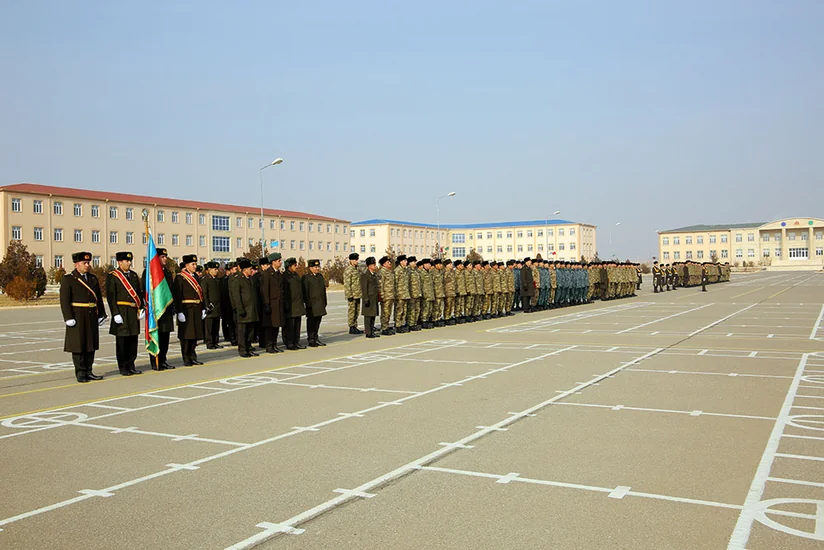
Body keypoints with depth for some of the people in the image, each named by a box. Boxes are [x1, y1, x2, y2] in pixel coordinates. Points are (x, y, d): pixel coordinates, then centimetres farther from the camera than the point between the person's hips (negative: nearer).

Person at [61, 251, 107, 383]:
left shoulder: (93, 278, 13)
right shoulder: (67, 279, -5)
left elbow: (99, 298, 15)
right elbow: (64, 300, -10)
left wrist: (101, 314, 10)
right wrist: (68, 318, -16)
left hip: (92, 317, 6)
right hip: (77, 317, -6)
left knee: (91, 344, 7)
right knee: (78, 344, -2)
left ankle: (88, 372, 14)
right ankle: (80, 373, 4)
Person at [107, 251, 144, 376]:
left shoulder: (134, 275, 13)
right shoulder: (113, 277, -5)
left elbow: (139, 293, 17)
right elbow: (110, 297, -10)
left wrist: (141, 308, 7)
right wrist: (115, 314, -15)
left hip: (134, 313, 6)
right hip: (121, 313, -6)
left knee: (133, 339, 9)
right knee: (122, 341, 1)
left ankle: (131, 365, 18)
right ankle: (123, 367, 9)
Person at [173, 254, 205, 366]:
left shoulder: (195, 277, 15)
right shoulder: (180, 277, -7)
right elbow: (177, 296, -13)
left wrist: (202, 309, 13)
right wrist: (179, 312, -19)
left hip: (196, 310, 7)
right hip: (186, 309, -7)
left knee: (195, 334, 10)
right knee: (186, 335, -1)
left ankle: (193, 357, 19)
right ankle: (186, 360, 6)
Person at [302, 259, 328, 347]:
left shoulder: (320, 276, 15)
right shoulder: (306, 278, -8)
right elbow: (305, 292, -11)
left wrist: (324, 302, 15)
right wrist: (307, 303, -15)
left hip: (320, 304, 7)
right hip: (311, 305, -7)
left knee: (318, 321, 11)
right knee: (311, 322, -1)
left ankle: (316, 338, 21)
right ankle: (311, 340, 6)